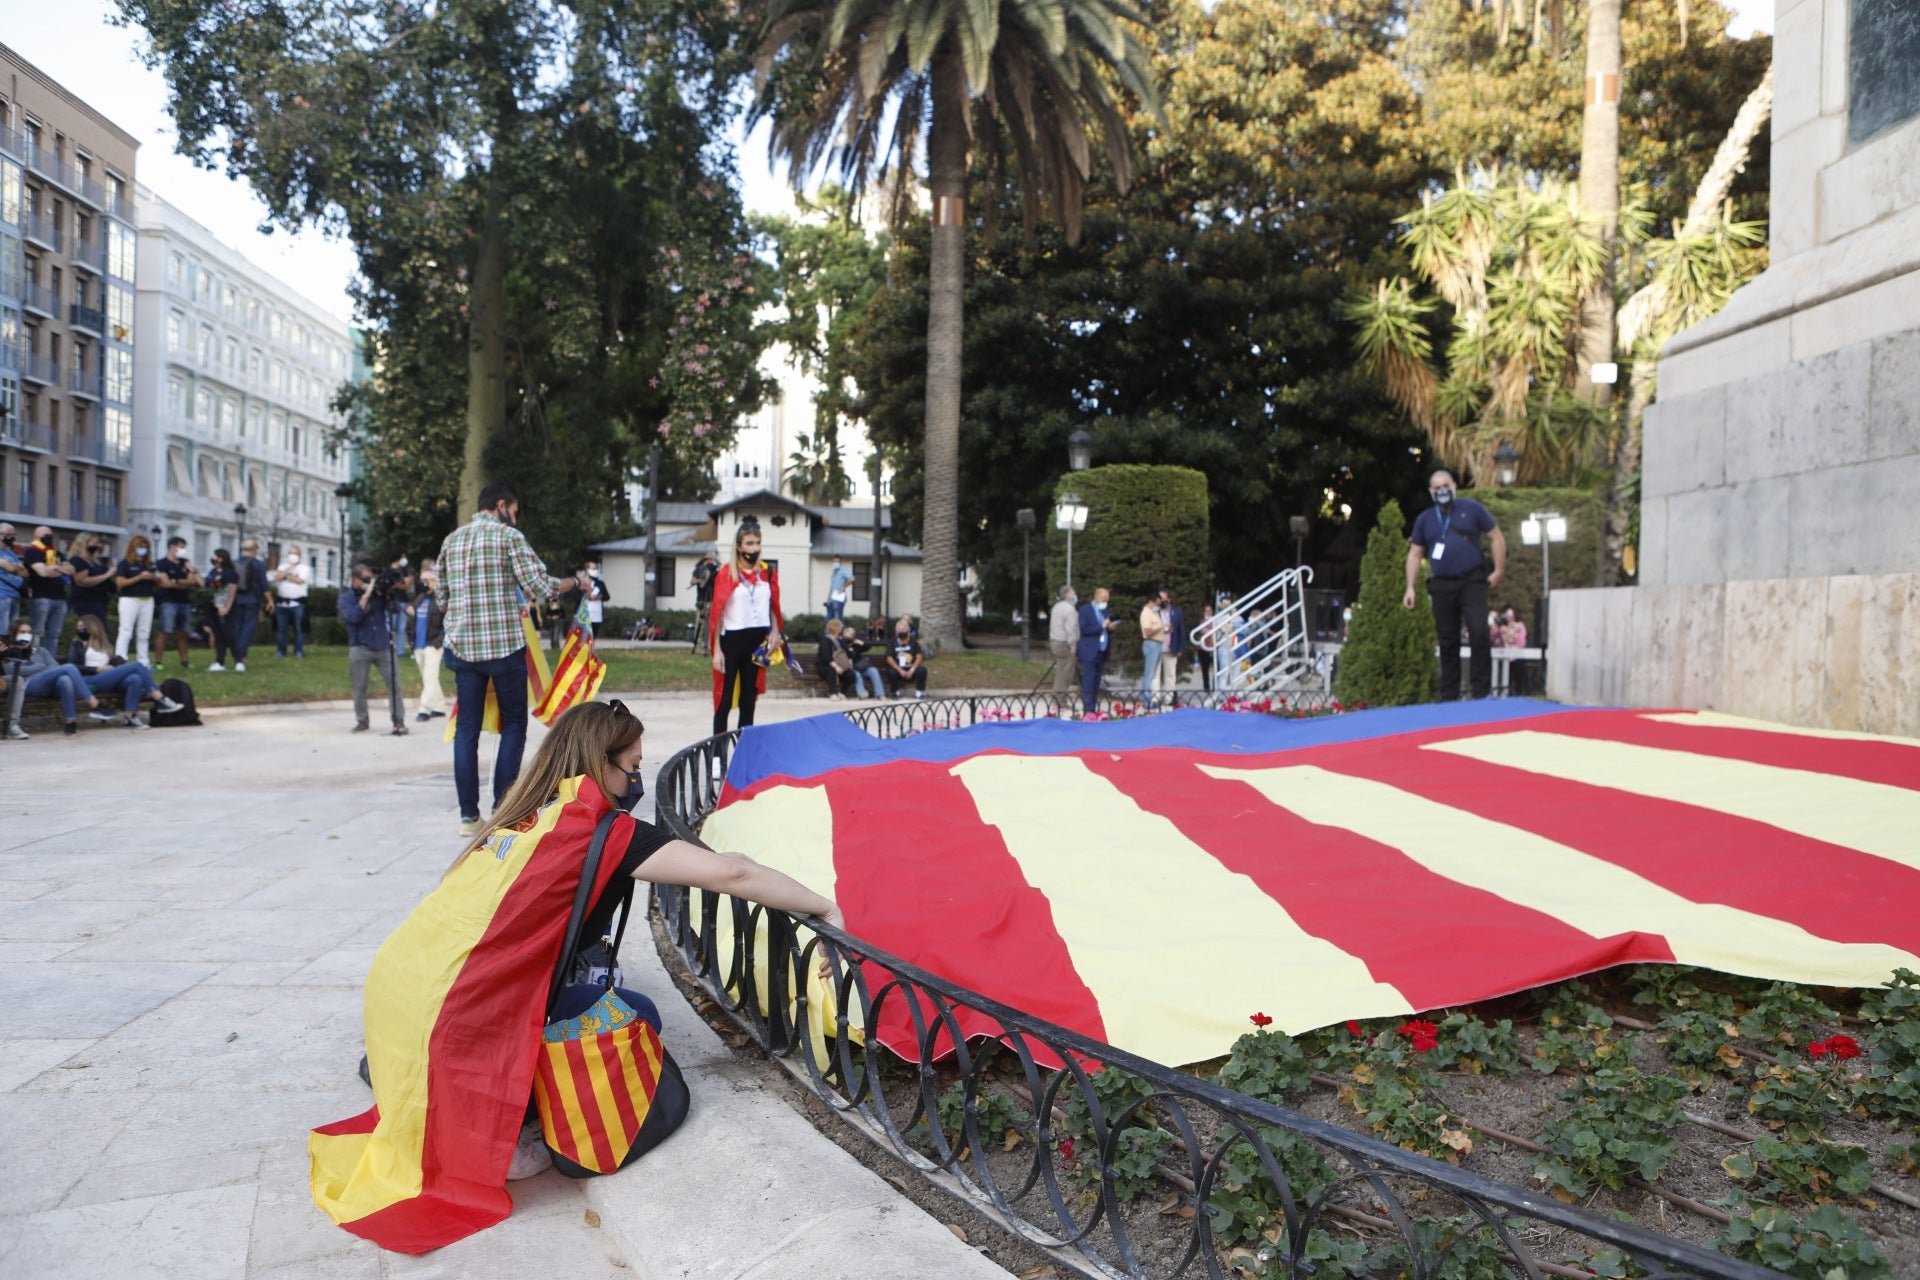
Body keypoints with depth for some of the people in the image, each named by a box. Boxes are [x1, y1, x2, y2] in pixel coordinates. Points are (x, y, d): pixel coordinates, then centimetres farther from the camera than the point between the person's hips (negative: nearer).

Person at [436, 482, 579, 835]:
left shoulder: (451, 541, 12)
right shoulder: (509, 536, -4)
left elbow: (441, 596, 19)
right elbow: (540, 588, -10)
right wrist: (575, 582, 7)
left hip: (462, 645, 5)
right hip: (505, 646, -5)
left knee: (466, 729, 7)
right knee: (513, 725, 7)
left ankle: (468, 815, 7)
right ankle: (502, 807, 3)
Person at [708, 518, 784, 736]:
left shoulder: (767, 573, 6)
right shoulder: (726, 573, -7)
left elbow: (773, 606, 15)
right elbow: (717, 612, -7)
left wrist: (775, 631, -3)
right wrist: (717, 650, -10)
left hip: (757, 641, 4)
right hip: (732, 640, -4)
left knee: (749, 699, 12)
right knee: (725, 699, 0)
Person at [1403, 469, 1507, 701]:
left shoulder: (1471, 508, 4)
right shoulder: (1424, 519, 12)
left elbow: (1496, 537, 6)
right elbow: (1414, 554, 13)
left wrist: (1499, 570, -2)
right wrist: (1410, 587, 4)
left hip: (1472, 582, -3)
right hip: (1442, 586, 3)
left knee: (1478, 633, -18)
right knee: (1447, 642, 7)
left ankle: (1483, 692, -12)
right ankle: (1449, 697, 14)